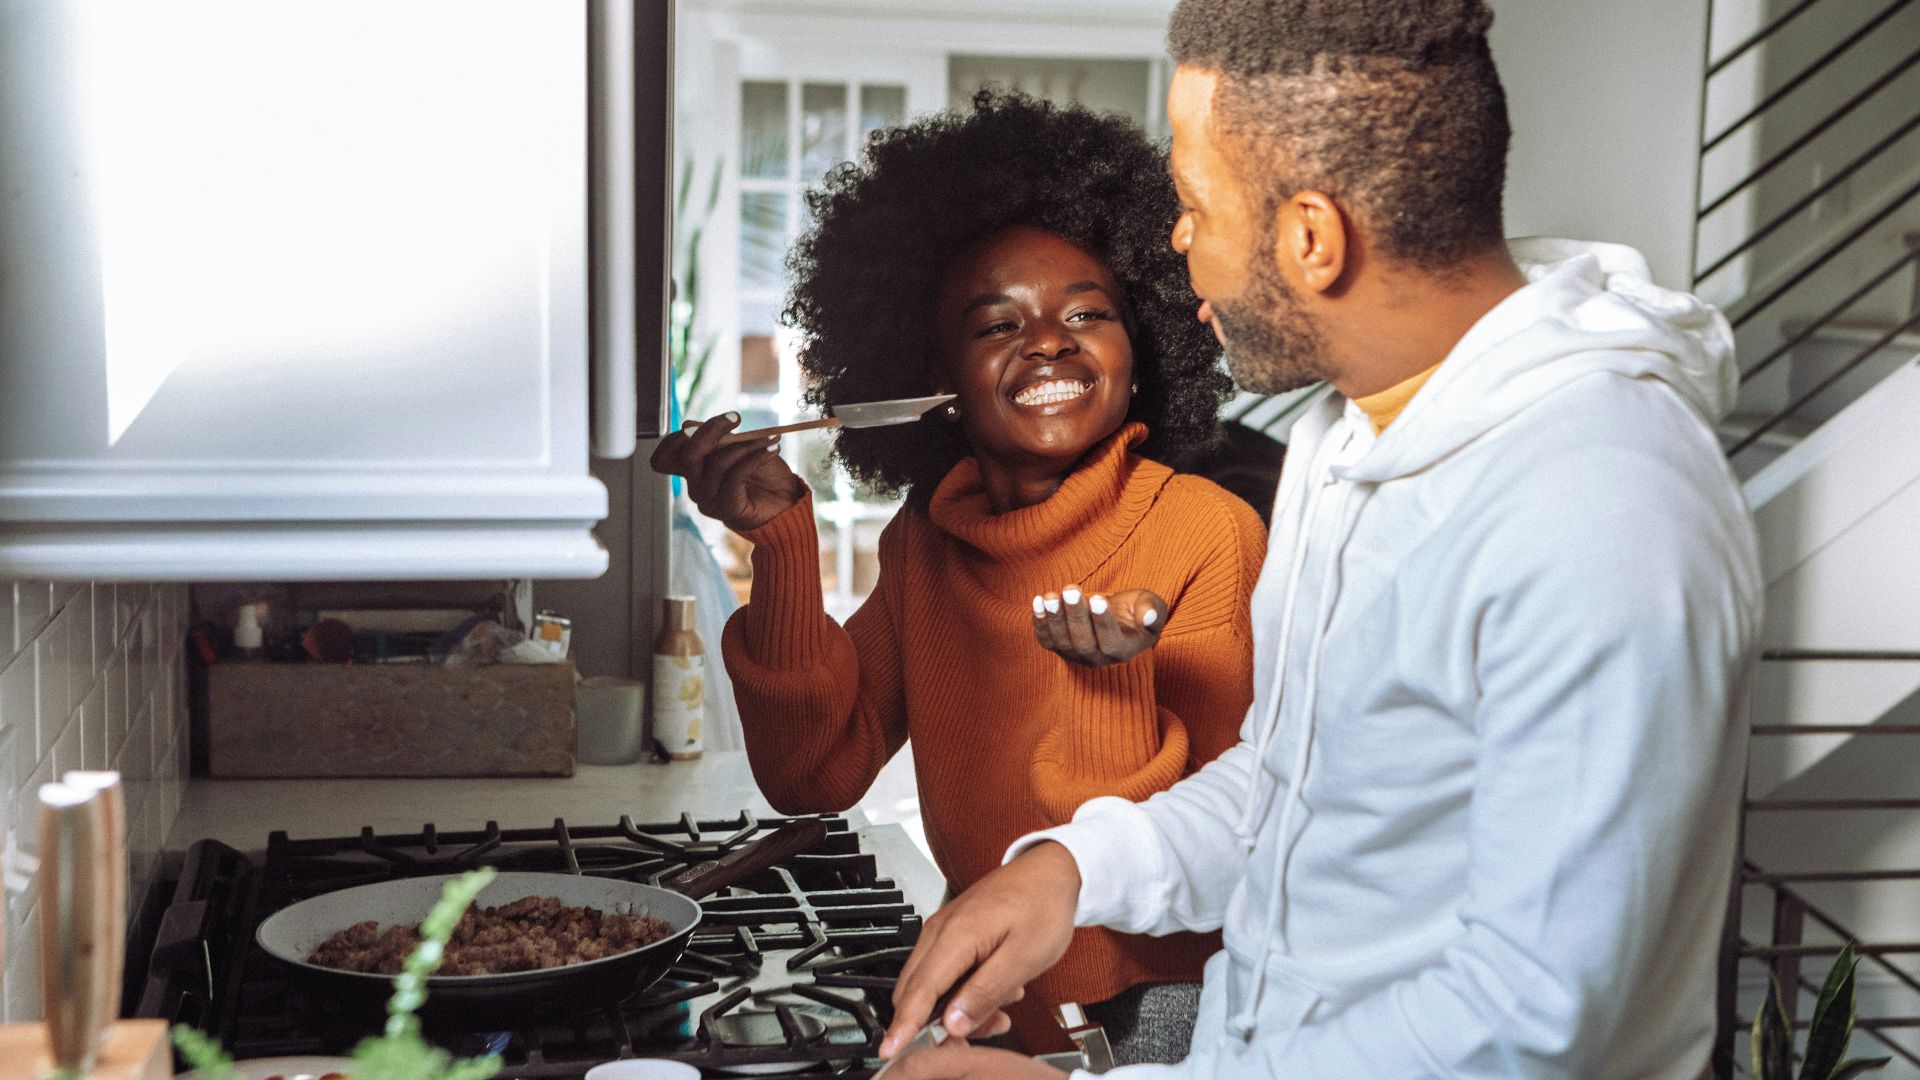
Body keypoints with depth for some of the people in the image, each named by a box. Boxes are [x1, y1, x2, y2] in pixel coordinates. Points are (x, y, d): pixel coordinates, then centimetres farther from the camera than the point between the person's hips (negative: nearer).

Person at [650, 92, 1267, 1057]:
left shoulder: (1208, 532, -15)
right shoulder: (925, 541, 1)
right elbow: (814, 776, -4)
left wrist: (1133, 675, -33)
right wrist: (781, 538, -12)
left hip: (1161, 1001, -4)